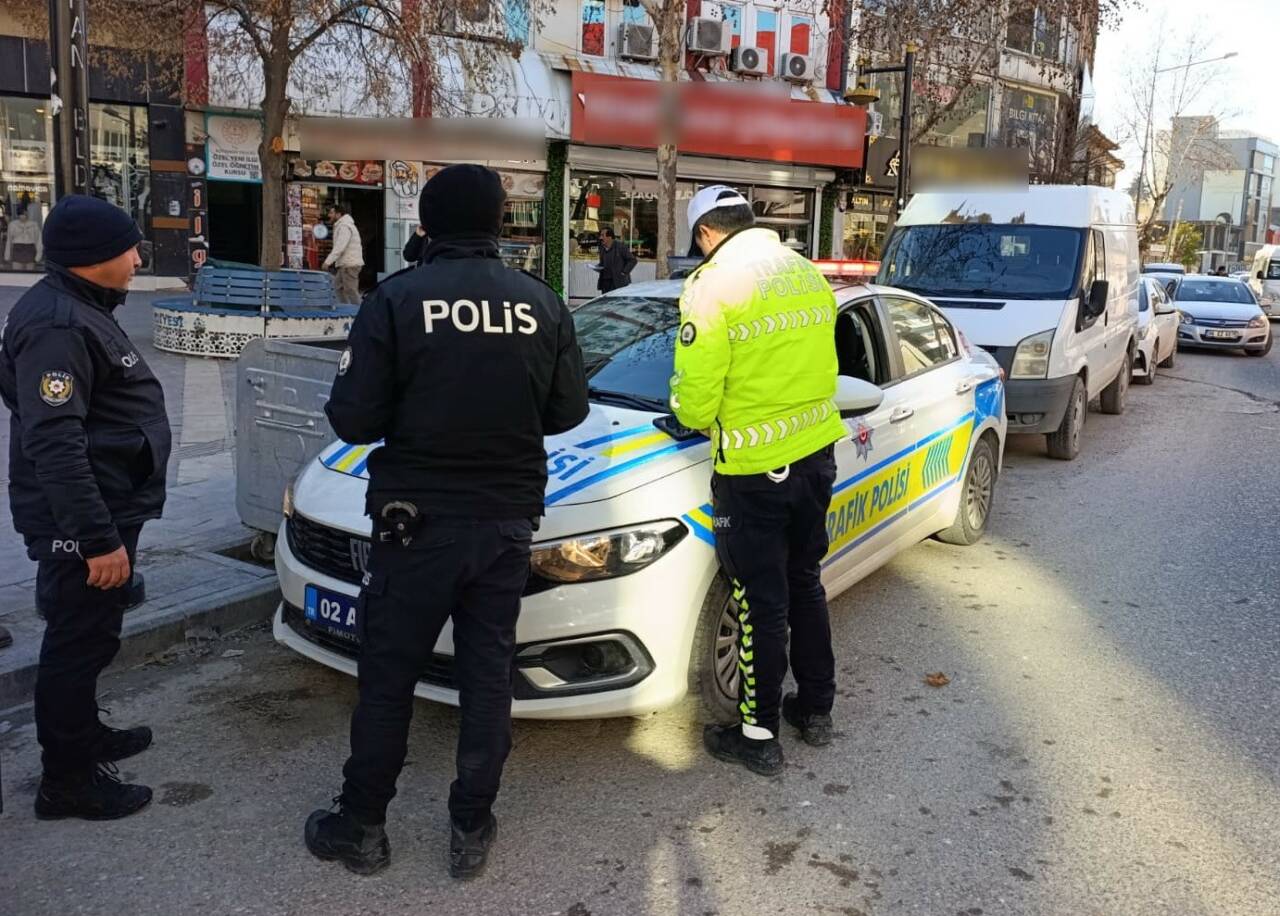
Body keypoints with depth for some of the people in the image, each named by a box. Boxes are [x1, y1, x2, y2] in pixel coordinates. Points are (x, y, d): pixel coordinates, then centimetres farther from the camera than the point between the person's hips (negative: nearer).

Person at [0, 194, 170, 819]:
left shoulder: (81, 310, 13)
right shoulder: (56, 325, -22)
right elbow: (54, 445, -28)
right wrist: (99, 539, -28)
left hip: (105, 511, 11)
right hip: (81, 522, -11)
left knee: (87, 636, 22)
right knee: (79, 640, 0)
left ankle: (83, 734, 39)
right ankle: (67, 779, 13)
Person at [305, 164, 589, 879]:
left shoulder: (397, 298, -11)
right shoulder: (542, 303, -1)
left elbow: (354, 419, -11)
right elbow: (569, 411, 4)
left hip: (417, 518, -2)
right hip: (508, 519, 3)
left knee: (389, 678, 11)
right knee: (488, 674, 13)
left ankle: (361, 826, 25)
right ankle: (472, 830, 24)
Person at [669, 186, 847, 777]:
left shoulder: (713, 285, -14)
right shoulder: (809, 274, 8)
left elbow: (695, 400, -16)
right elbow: (815, 362, 14)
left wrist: (696, 415, 6)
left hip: (753, 469, -7)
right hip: (816, 453, 7)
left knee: (761, 603, 4)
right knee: (805, 584, 21)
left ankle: (758, 736, 17)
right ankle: (816, 710, 34)